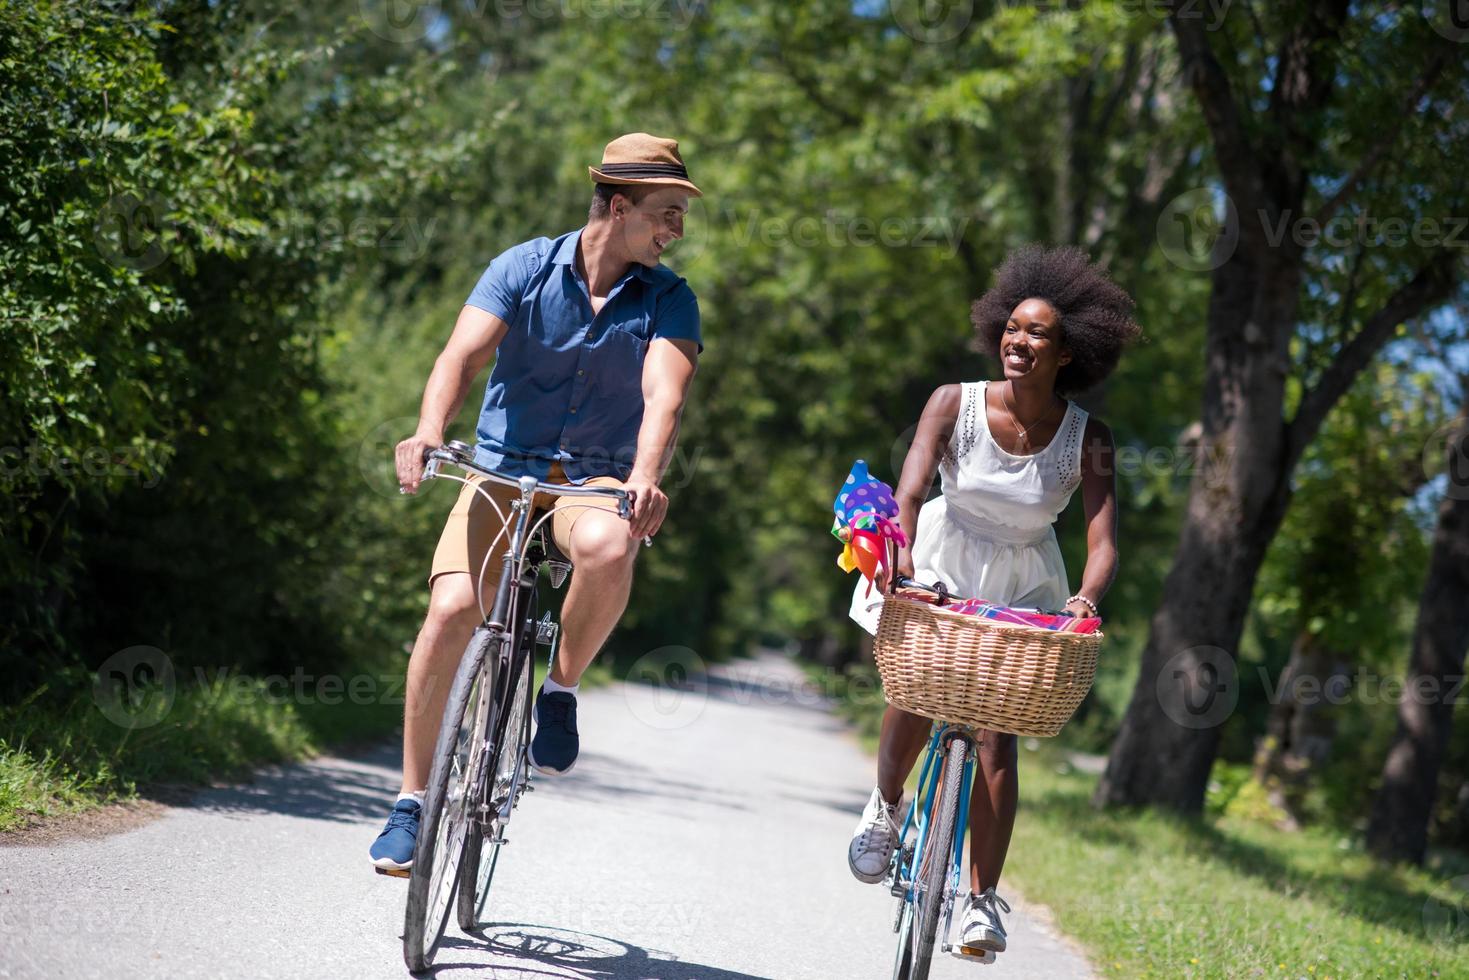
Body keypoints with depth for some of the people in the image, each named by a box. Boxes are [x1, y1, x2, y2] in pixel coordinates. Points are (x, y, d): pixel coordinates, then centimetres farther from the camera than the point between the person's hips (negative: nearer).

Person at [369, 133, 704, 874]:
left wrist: (645, 478, -38)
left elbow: (664, 393, -18)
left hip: (597, 480, 0)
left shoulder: (669, 300, -2)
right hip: (504, 469, 0)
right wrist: (429, 433, -36)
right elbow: (463, 355, -16)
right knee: (451, 610, -22)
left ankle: (561, 689, -8)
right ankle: (412, 800, -5)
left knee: (606, 548, -37)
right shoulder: (525, 268, -4)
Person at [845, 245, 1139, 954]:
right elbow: (910, 490, -27)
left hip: (1021, 585, 0)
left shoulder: (1087, 439, -15)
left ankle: (982, 900, -1)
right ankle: (885, 805, 9)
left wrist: (1085, 599, -43)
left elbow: (1103, 541, -21)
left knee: (996, 732, -9)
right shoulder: (955, 404, -16)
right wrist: (900, 551, -48)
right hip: (940, 562, 0)